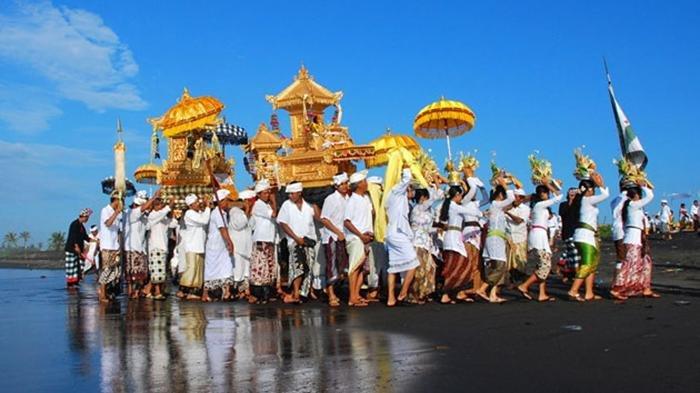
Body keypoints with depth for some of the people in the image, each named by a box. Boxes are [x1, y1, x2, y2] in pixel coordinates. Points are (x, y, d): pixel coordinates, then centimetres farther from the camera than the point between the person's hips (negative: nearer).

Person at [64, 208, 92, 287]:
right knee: (71, 266, -7)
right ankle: (70, 283, -3)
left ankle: (76, 282, 13)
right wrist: (76, 246, -27)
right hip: (71, 249, -9)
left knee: (79, 267, 7)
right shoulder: (75, 224, -13)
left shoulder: (81, 226, 15)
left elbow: (85, 237, 20)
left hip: (78, 250, 9)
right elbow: (73, 236, -21)